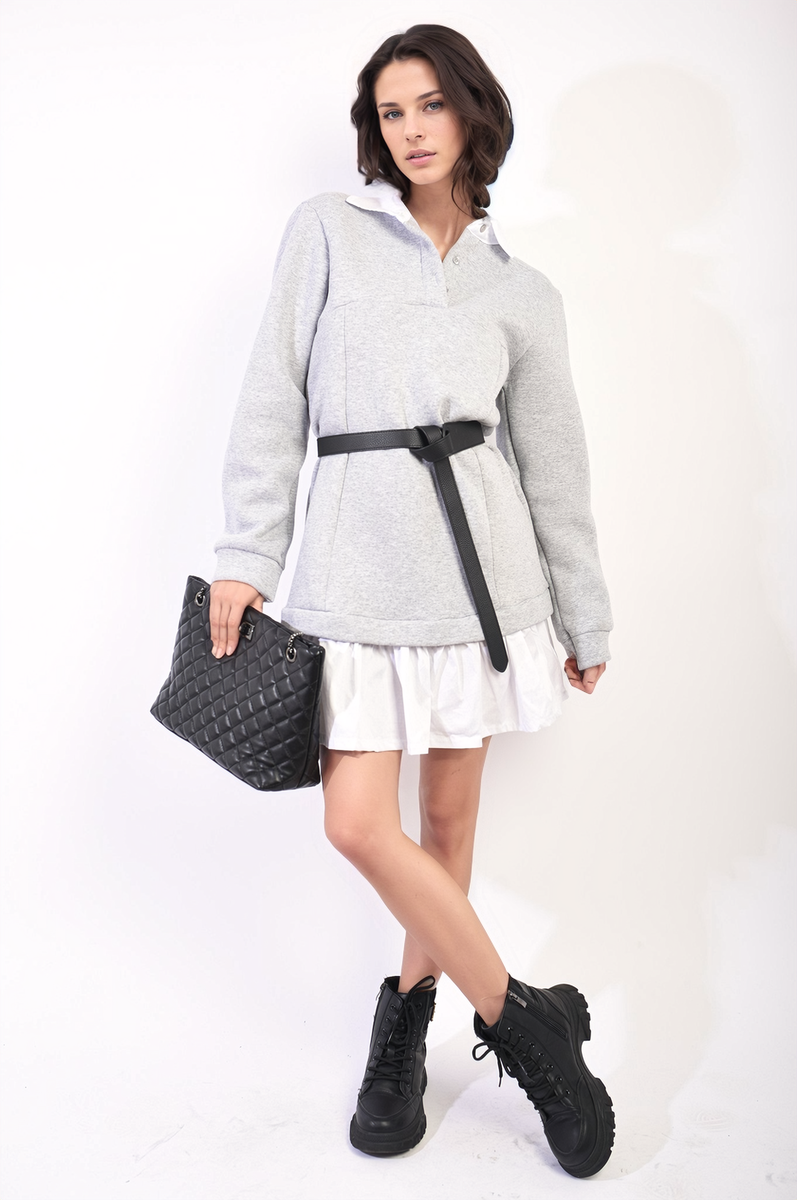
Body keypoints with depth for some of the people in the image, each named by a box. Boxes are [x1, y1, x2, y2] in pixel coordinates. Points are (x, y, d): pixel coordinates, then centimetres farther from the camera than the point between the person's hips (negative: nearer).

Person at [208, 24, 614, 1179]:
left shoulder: (520, 291, 11)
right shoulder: (328, 230, 8)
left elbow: (554, 465, 13)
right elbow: (275, 399, 3)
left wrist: (585, 619, 15)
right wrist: (245, 555, -3)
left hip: (477, 553, 2)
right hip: (357, 552, -1)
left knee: (449, 810, 8)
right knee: (358, 822, -7)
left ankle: (406, 1016, 31)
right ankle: (527, 1021, 11)